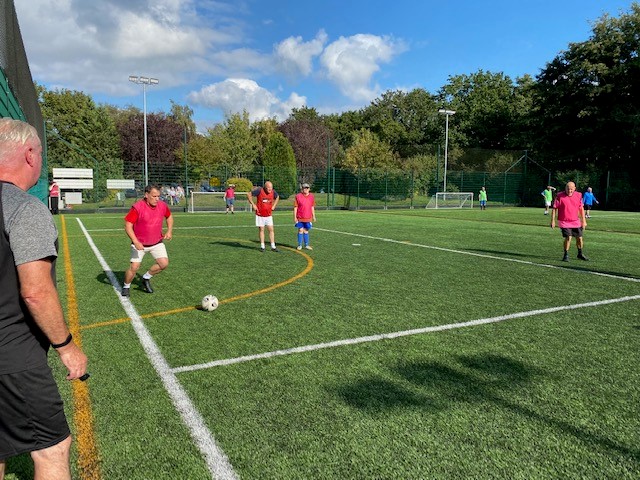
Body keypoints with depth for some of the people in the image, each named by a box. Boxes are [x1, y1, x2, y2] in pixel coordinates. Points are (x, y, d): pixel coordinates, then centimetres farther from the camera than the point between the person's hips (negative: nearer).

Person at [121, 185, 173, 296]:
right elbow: (128, 225, -18)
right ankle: (126, 286, 21)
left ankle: (146, 278, 19)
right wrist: (135, 242, -26)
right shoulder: (137, 207, -20)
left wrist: (169, 231, 1)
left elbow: (169, 216, 16)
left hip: (157, 242, 4)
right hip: (139, 244, -4)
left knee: (164, 263, -8)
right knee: (134, 267, -8)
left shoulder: (162, 205, -6)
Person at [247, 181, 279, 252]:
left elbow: (277, 197, 20)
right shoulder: (259, 190, -16)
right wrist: (253, 204, -10)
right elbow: (249, 194, -8)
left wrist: (274, 205, 10)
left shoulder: (273, 192, -4)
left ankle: (273, 247, 6)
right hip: (260, 215, -3)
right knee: (261, 230, 5)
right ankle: (262, 246, 15)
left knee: (271, 230, 0)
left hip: (269, 215, 3)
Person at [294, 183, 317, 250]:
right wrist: (295, 217, -7)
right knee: (300, 230, 0)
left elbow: (312, 207, 13)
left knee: (306, 231, 12)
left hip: (308, 218, 3)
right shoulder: (298, 196, -5)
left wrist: (313, 216, 12)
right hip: (300, 218, -3)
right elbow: (295, 207, -4)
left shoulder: (312, 196, 6)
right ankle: (299, 245, 10)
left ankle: (306, 245, 20)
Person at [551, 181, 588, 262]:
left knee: (579, 238, 10)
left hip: (576, 221, 4)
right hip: (564, 222, -4)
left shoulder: (579, 195, 2)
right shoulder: (559, 196, -11)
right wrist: (553, 220, -10)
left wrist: (583, 221, 10)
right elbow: (554, 208, -6)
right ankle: (566, 255, 3)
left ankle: (580, 254, 33)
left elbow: (581, 208, 11)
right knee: (568, 238, -15)